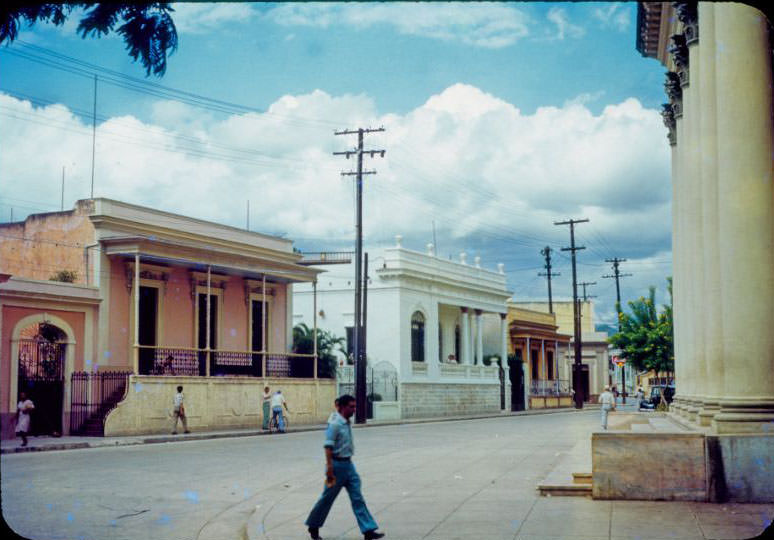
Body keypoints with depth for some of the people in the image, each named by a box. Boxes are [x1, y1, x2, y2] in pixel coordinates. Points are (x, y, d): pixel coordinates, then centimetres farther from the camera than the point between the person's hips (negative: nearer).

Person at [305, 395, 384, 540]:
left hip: (348, 464, 8)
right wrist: (329, 468, -24)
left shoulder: (347, 423, 9)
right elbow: (328, 447, -21)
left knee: (358, 498, 2)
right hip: (337, 464, -8)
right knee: (327, 498, 6)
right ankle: (313, 526, 25)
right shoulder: (335, 424, -18)